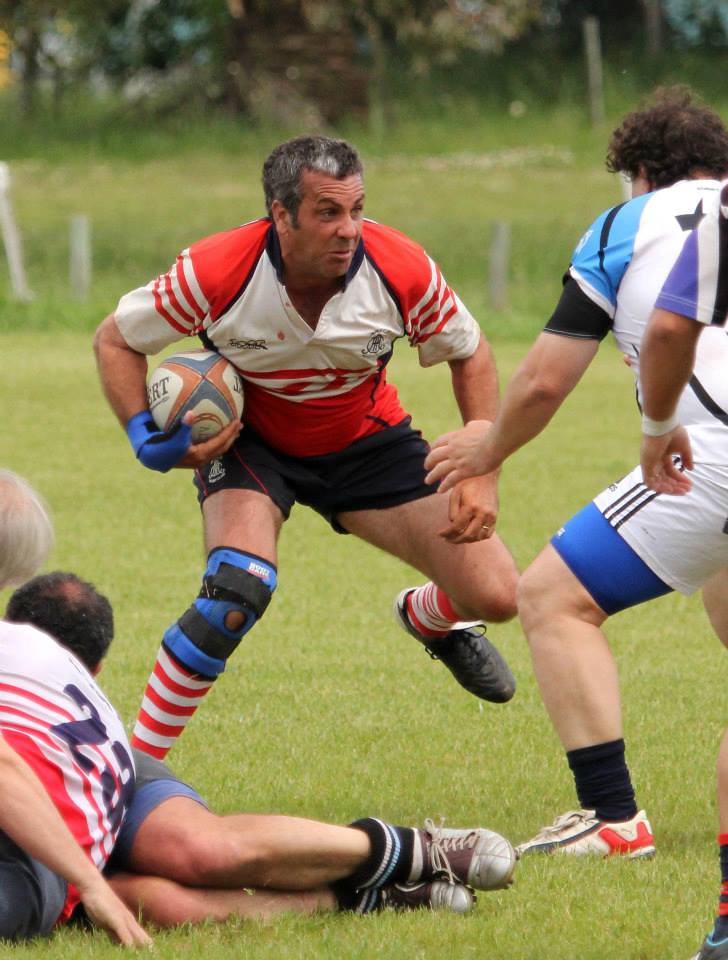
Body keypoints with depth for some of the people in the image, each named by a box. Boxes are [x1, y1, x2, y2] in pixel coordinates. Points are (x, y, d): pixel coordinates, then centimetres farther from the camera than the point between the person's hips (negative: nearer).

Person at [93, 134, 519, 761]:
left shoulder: (402, 269, -24)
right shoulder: (216, 273, -29)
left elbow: (469, 354, -5)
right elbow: (116, 340, -11)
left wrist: (483, 474, -11)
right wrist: (149, 439, -24)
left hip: (366, 439, 3)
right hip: (248, 443, -3)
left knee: (495, 595, -8)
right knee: (239, 589, -33)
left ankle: (428, 619, 33)